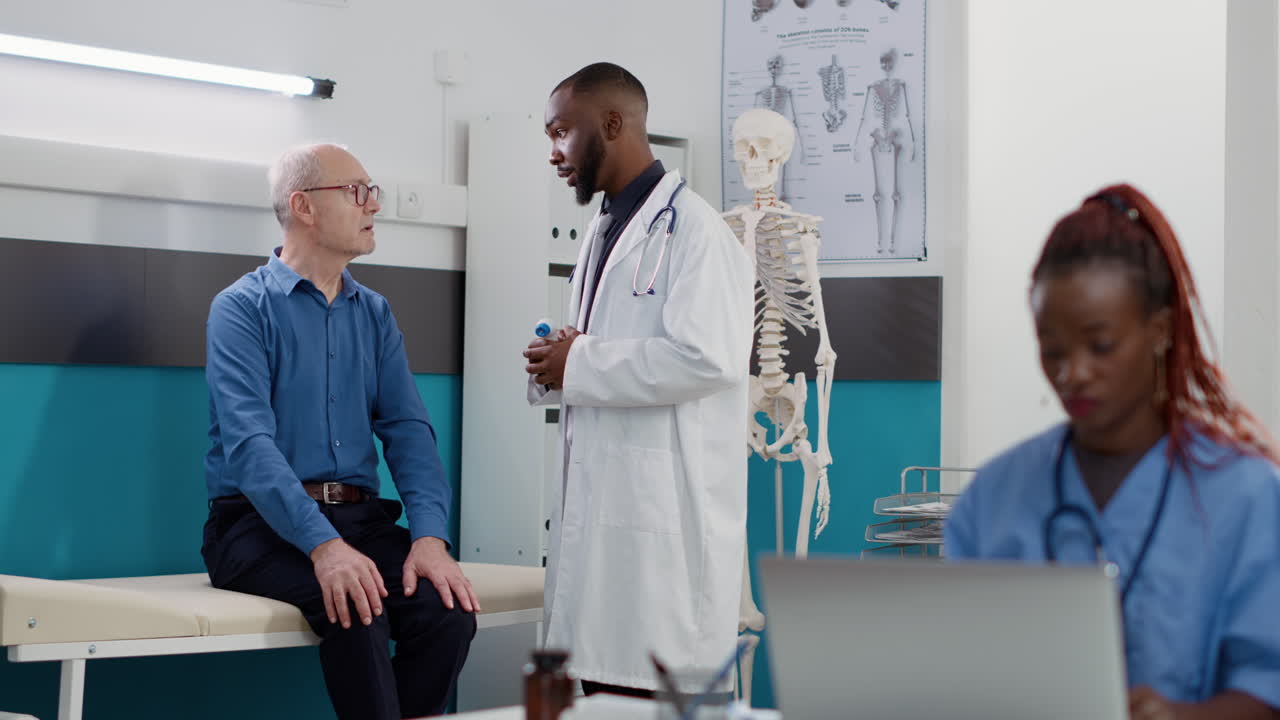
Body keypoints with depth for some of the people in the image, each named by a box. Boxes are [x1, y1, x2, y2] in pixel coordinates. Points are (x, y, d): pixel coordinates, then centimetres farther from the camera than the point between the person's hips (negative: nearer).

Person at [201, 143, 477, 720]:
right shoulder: (241, 309, -3)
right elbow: (249, 442, -17)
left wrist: (429, 534, -14)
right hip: (263, 523, -5)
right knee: (357, 609, -33)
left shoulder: (374, 313, 15)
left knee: (447, 606, -23)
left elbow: (406, 428, 4)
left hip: (359, 517, 5)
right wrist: (323, 544, -31)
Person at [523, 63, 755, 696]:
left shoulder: (691, 229, -10)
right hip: (597, 502, 9)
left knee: (653, 691, -8)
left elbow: (708, 357, -22)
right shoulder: (604, 232, 20)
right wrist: (558, 367, 7)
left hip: (664, 515, -9)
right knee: (599, 680, 9)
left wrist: (581, 364, -14)